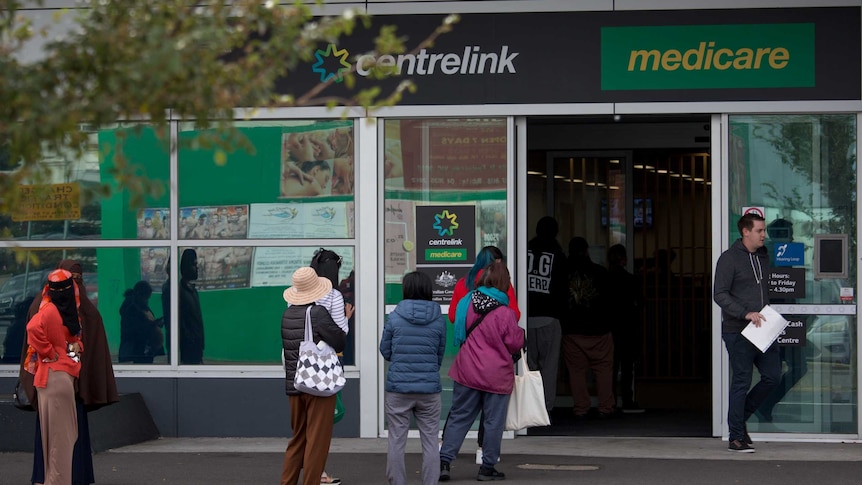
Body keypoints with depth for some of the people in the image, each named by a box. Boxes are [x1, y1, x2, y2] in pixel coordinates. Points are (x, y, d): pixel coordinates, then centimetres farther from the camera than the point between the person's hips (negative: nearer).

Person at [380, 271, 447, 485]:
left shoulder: (394, 317, -5)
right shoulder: (439, 319, -1)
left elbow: (385, 351, 4)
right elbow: (440, 354, 7)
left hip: (398, 387, -1)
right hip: (429, 387, 1)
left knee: (396, 442, 6)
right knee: (430, 442, 7)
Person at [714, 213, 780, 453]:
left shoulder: (763, 257, 15)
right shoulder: (729, 258, -7)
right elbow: (719, 294, -13)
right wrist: (746, 313, -21)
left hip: (761, 331, 7)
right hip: (738, 332, -7)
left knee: (772, 376, 4)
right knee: (741, 382, -3)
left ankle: (740, 418, 22)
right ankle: (736, 438, 5)